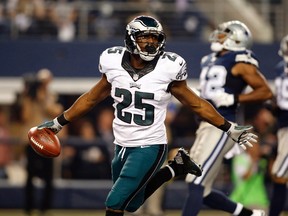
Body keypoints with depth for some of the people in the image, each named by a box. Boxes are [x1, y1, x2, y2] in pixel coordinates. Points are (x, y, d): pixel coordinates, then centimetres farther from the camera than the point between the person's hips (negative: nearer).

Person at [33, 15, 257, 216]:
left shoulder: (167, 69, -12)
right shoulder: (114, 63, -4)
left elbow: (196, 104, -2)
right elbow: (92, 98, 11)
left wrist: (230, 129, -2)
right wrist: (58, 123, 13)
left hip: (150, 148, -5)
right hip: (122, 146, 5)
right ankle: (176, 167, 35)